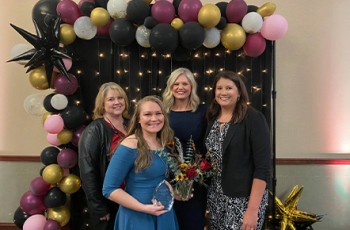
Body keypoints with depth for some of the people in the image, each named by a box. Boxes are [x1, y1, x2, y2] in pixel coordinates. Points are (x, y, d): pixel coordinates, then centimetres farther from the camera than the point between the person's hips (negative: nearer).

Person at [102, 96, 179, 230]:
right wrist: (143, 208, -23)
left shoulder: (163, 144, 2)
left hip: (164, 214, 7)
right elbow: (109, 189, -19)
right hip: (137, 217, -7)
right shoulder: (130, 147, -20)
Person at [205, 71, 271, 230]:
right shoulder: (212, 119, 5)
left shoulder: (253, 118, -13)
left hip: (244, 199, -5)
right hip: (215, 197, 6)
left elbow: (263, 166, -17)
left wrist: (253, 209, -20)